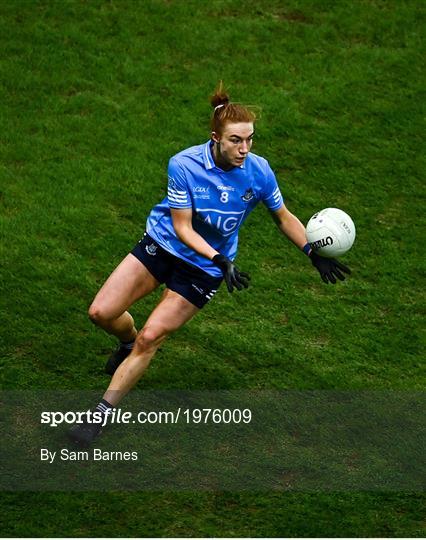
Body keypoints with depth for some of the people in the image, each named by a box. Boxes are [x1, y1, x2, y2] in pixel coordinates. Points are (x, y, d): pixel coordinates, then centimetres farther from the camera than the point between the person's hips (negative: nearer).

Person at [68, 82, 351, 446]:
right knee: (102, 313, -7)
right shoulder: (184, 164, -23)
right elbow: (183, 228, -18)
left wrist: (315, 254, -6)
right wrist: (221, 260, -30)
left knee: (150, 338, -11)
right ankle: (129, 342, 31)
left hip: (204, 269, 0)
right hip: (163, 244, 1)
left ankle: (103, 413, 2)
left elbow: (283, 217, 2)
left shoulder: (259, 172, -16)